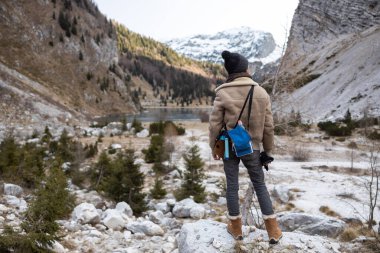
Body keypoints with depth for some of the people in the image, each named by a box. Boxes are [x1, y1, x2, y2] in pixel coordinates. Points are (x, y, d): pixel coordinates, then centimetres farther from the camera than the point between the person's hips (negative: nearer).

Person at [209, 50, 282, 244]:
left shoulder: (223, 93, -12)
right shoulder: (261, 93, -7)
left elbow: (215, 124, -9)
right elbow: (268, 126, -3)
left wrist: (214, 147, 6)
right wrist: (268, 149, 10)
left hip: (229, 147, -1)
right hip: (252, 147, 1)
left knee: (232, 186, 12)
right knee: (259, 184, 14)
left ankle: (236, 227, 25)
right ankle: (273, 230, 18)